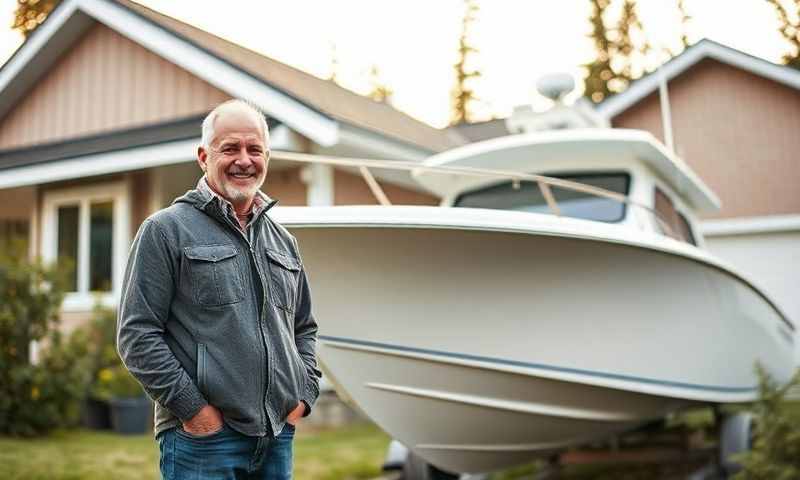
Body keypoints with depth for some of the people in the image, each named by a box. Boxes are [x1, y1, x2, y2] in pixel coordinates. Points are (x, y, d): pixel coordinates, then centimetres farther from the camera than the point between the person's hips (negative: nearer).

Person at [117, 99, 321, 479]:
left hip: (279, 435, 6)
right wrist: (193, 408, -13)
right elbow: (137, 335, -9)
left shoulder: (283, 241, 14)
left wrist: (304, 394, 9)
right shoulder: (166, 230, -4)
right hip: (201, 436, -5)